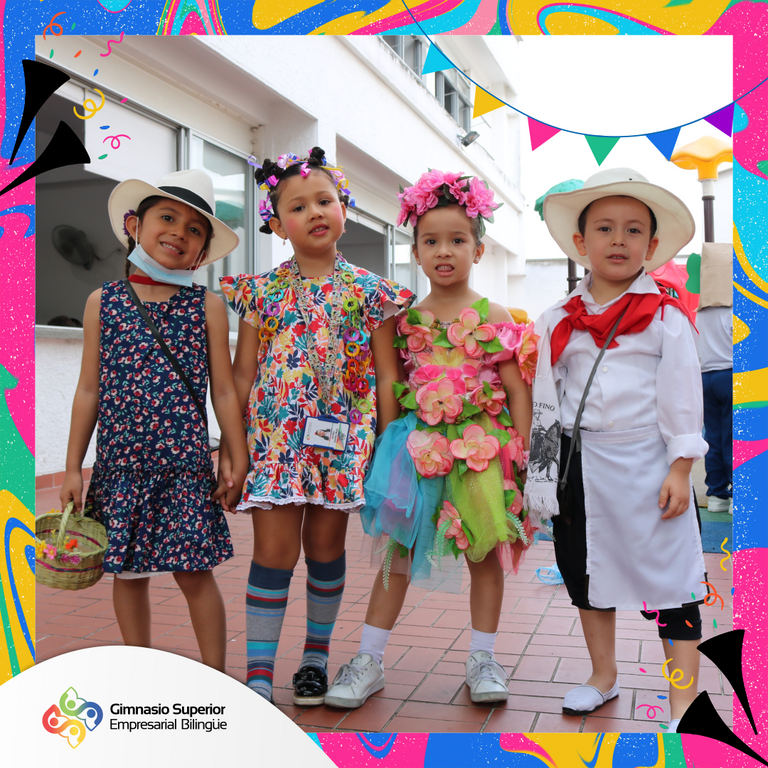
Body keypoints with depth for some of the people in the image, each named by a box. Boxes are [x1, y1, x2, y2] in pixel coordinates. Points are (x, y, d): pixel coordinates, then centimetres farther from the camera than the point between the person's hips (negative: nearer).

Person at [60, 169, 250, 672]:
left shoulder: (208, 306, 1)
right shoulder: (103, 302, 5)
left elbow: (224, 390, 3)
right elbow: (90, 390, 7)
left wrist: (239, 463, 2)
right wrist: (74, 467, 7)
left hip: (186, 463, -2)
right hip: (119, 464, 2)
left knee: (194, 570, 1)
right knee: (128, 571, 11)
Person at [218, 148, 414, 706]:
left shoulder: (367, 291, 2)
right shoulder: (262, 292, 4)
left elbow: (386, 376, 3)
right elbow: (242, 374, 6)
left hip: (343, 440, 0)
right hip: (275, 436, 0)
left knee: (326, 545, 11)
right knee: (274, 548, -2)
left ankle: (316, 657, 28)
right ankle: (259, 671, 7)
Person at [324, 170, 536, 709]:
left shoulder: (493, 317, -2)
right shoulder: (406, 318, 4)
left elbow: (518, 388, -2)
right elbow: (390, 384, 10)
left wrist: (520, 456, -6)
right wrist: (393, 440, 5)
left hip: (481, 448, -1)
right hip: (419, 446, 1)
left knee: (485, 552, 8)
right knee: (398, 550, 5)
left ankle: (483, 658, 25)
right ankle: (369, 660, 14)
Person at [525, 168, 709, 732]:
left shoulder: (666, 318, -4)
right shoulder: (559, 322, 4)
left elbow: (684, 396, -5)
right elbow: (545, 399, 6)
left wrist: (681, 468, -9)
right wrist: (542, 470, 3)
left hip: (647, 466, -3)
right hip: (580, 466, 4)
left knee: (669, 572, 0)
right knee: (586, 569, 15)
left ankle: (684, 700, 12)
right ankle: (603, 675, 35)